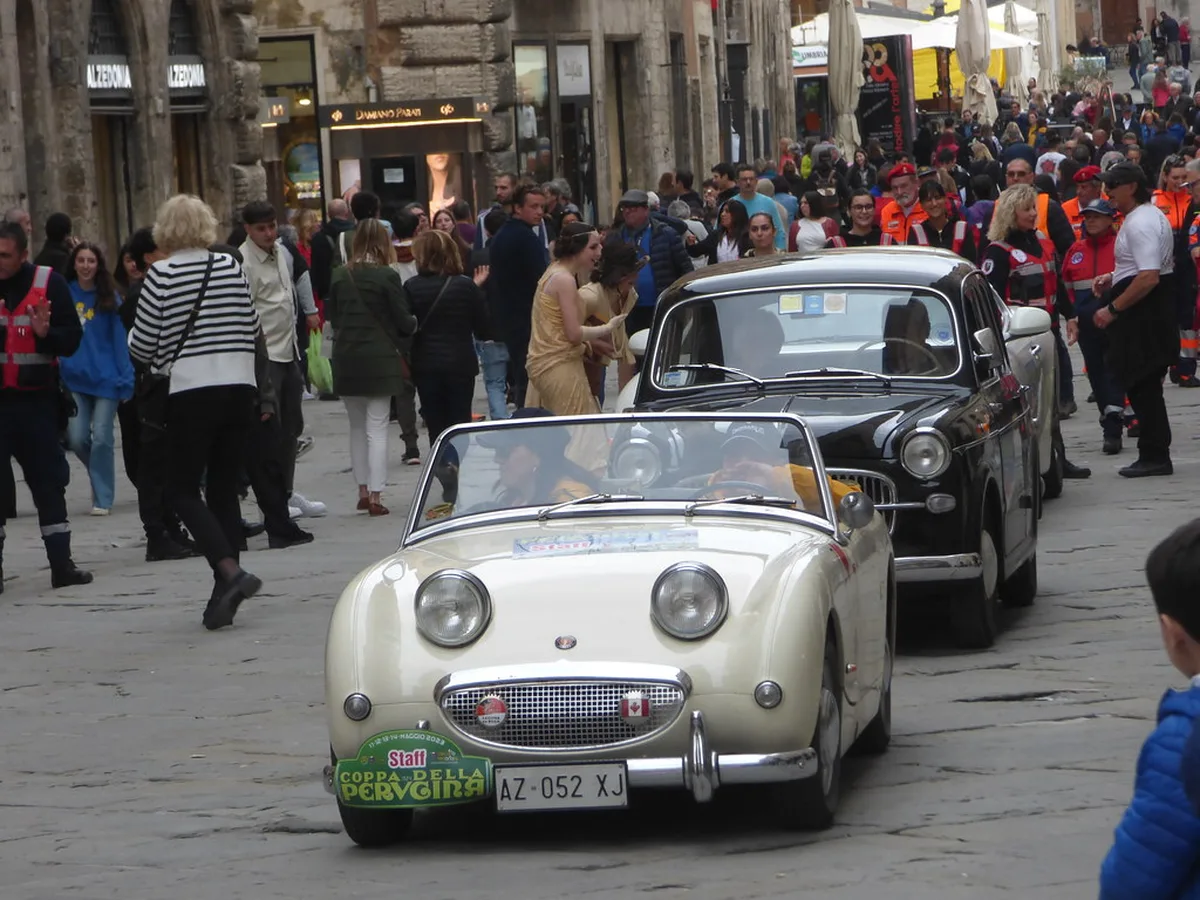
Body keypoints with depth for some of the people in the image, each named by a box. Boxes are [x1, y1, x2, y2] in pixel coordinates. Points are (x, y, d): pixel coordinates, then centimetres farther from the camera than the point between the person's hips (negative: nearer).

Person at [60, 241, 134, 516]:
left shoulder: (109, 298, 0)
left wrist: (126, 380, -6)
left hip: (106, 377, -1)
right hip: (74, 378, 1)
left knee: (101, 438, -5)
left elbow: (120, 339, 0)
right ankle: (101, 476, 25)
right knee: (77, 438, -3)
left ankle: (102, 498, 5)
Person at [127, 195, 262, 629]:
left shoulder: (162, 275, -8)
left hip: (191, 392, -5)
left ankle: (230, 572, -18)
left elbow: (141, 346, -5)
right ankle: (225, 593, 7)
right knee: (224, 489, 10)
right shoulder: (232, 268, 5)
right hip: (239, 386, 5)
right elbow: (252, 328, 11)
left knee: (183, 490, 2)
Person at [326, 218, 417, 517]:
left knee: (357, 427, 15)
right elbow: (403, 321, -7)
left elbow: (332, 316, 8)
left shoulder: (340, 276, 1)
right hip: (379, 360, -3)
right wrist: (414, 323, 15)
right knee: (376, 428, -1)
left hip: (346, 359, 3)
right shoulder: (387, 277, -10)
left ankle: (363, 491, 17)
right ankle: (375, 495, -5)